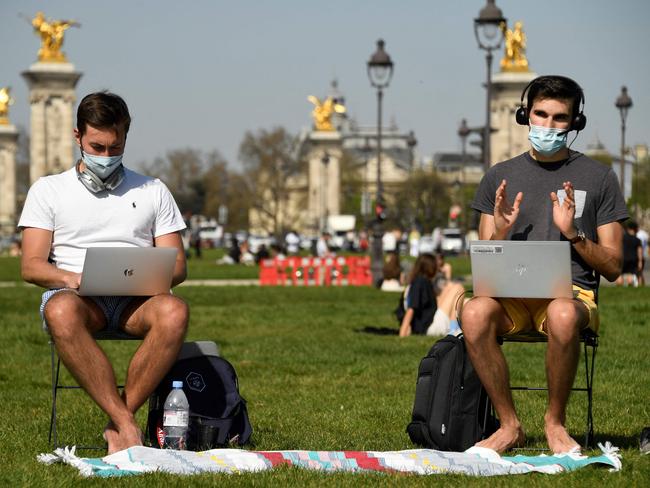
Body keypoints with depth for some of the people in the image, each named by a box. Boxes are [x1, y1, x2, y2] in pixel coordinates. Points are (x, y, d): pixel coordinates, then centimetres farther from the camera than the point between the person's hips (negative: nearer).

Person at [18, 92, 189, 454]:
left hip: (136, 300, 1)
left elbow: (177, 266, 14)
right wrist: (70, 278, -17)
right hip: (77, 298, -1)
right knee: (61, 311, -40)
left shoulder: (153, 191, 21)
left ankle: (118, 427, -33)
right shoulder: (48, 190, 16)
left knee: (174, 311, -36)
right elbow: (31, 266, 5)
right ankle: (128, 425, -40)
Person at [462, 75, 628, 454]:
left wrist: (573, 233, -9)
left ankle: (556, 421, -17)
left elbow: (613, 267, 7)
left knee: (562, 315, -40)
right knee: (475, 312, -34)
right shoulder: (500, 177, 15)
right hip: (512, 294, 2)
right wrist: (499, 234, -8)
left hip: (573, 292, -2)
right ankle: (509, 425, -20)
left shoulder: (598, 177, 10)